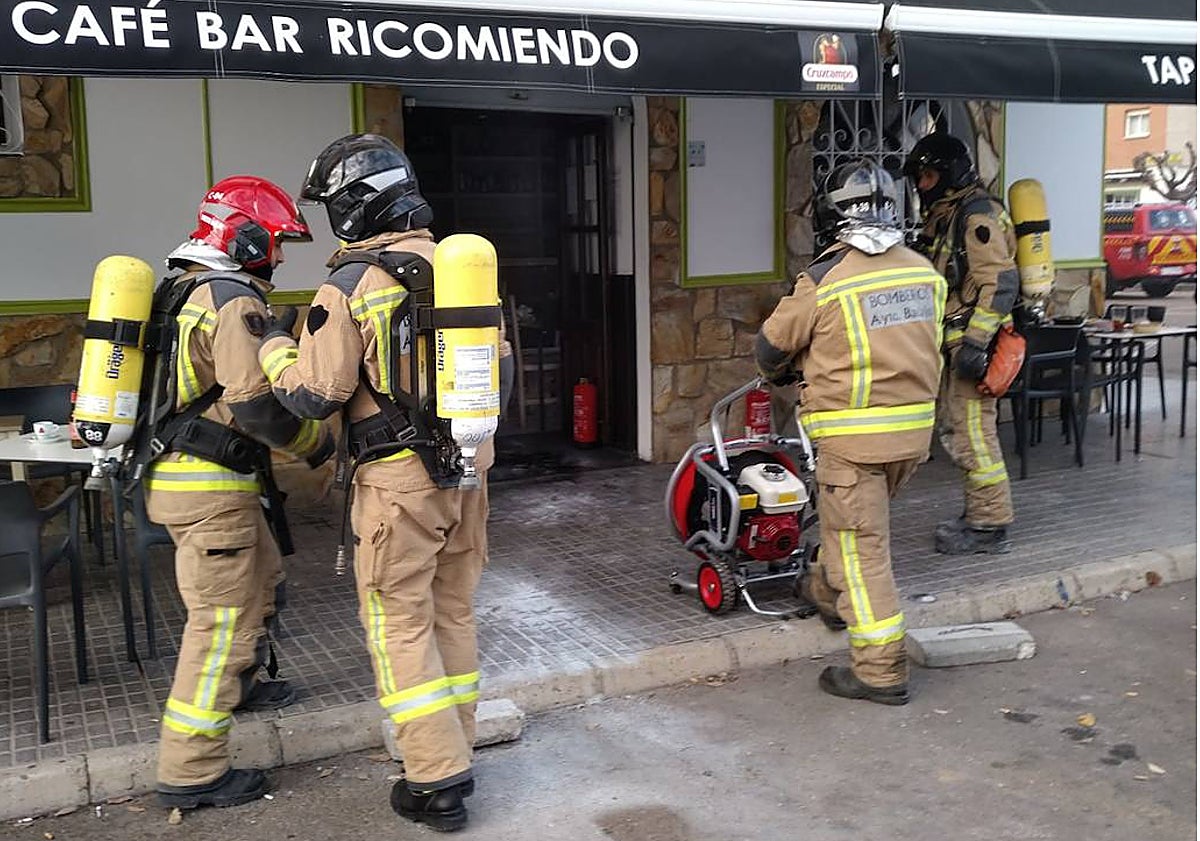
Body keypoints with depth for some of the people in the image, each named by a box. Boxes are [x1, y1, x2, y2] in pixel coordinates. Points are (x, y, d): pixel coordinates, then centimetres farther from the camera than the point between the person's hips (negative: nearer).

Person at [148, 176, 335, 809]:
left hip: (179, 471, 10)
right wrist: (317, 442, -11)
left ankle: (239, 684, 45)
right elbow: (255, 404, -25)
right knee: (223, 619, -4)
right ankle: (191, 772, 3)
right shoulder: (235, 300, -17)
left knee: (263, 578, 27)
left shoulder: (189, 291, 15)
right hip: (210, 487, -10)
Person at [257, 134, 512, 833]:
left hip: (400, 482, -6)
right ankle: (455, 754, 27)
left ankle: (438, 782, 7)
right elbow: (500, 368, 13)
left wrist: (274, 348, 6)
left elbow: (313, 395, -11)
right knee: (453, 614, 16)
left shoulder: (353, 284, -13)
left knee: (402, 626, 4)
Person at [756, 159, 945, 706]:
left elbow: (772, 346, -1)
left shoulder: (824, 279, -13)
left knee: (861, 547, 1)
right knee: (856, 521, 28)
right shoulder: (925, 272, 4)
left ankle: (881, 671, 7)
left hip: (853, 434, -7)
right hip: (914, 428, 7)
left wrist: (777, 373, 22)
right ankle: (827, 591, 48)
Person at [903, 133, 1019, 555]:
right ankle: (976, 514, 25)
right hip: (956, 342, 11)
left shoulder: (977, 214, -13)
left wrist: (976, 342, -26)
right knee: (953, 428, 15)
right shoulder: (944, 216, 19)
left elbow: (1000, 282, -21)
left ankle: (990, 526, -1)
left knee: (972, 431, -9)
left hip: (974, 342, -11)